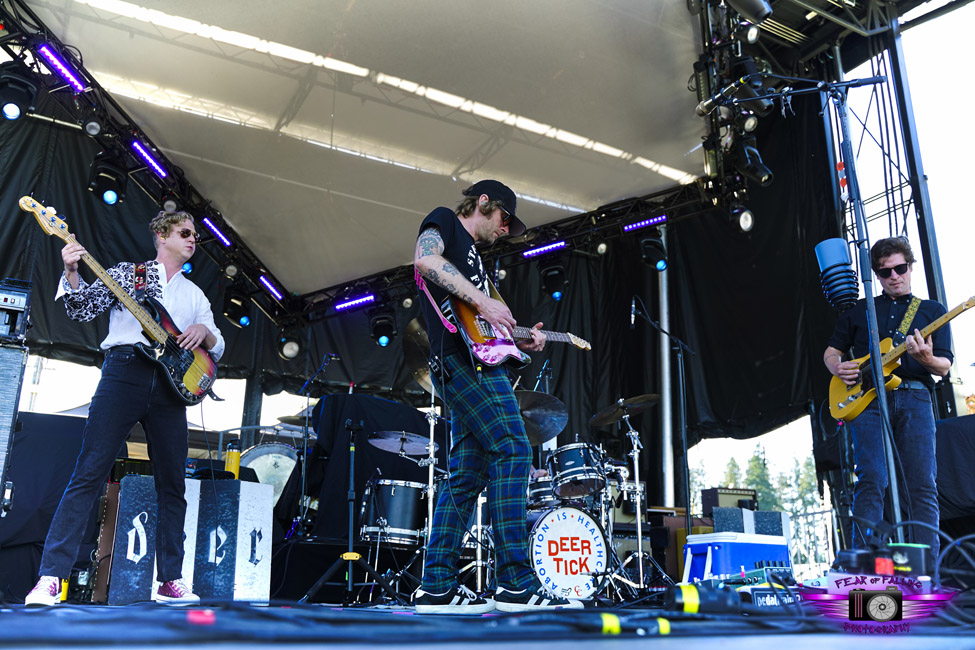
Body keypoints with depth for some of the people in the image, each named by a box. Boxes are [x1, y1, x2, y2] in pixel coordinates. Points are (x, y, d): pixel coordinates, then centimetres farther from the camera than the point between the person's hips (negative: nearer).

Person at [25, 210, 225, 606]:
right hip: (125, 372, -4)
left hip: (172, 382, 4)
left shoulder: (195, 295, 23)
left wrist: (204, 331, -3)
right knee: (89, 474, -10)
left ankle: (170, 582, 11)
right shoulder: (127, 272, 14)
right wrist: (72, 273, -13)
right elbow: (82, 310, 4)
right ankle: (50, 578, -10)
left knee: (172, 485, 3)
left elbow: (217, 349, 19)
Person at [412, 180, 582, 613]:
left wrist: (518, 340, 15)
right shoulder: (444, 222, 8)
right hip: (459, 360, -10)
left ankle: (437, 588, 7)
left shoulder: (471, 255, 33)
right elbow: (425, 258, -17)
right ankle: (516, 583, -17)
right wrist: (481, 300, -18)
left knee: (467, 474, 5)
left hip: (472, 367, 10)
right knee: (512, 449, -17)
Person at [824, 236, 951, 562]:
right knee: (871, 481, -13)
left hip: (914, 398, 0)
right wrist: (838, 367, -1)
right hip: (868, 398, 0)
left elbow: (944, 366, 9)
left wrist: (926, 359, -16)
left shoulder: (933, 311, 18)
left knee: (922, 486, -8)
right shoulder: (859, 311, 20)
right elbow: (831, 351, 24)